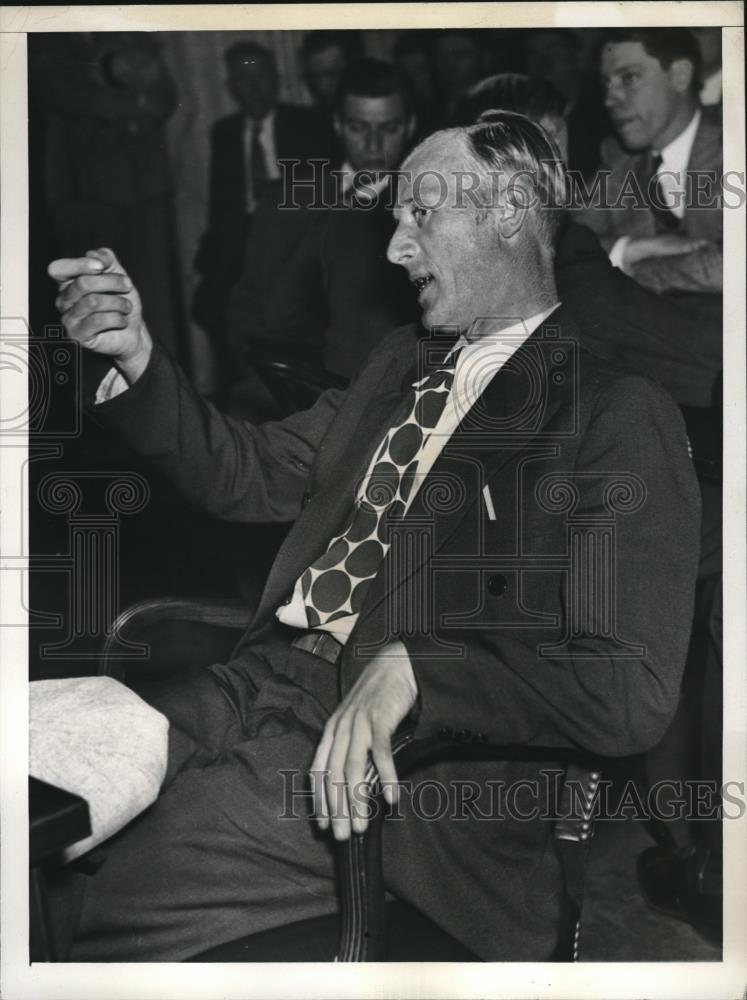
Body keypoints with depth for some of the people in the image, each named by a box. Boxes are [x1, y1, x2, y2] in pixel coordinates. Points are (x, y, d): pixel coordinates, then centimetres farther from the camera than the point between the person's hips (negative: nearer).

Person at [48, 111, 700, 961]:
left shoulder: (618, 412, -5)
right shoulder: (402, 359, 19)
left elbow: (632, 693, -14)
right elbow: (249, 476, 20)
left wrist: (410, 669, -25)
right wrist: (138, 358, 4)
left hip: (409, 746, -7)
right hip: (266, 682, 7)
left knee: (117, 883, -24)